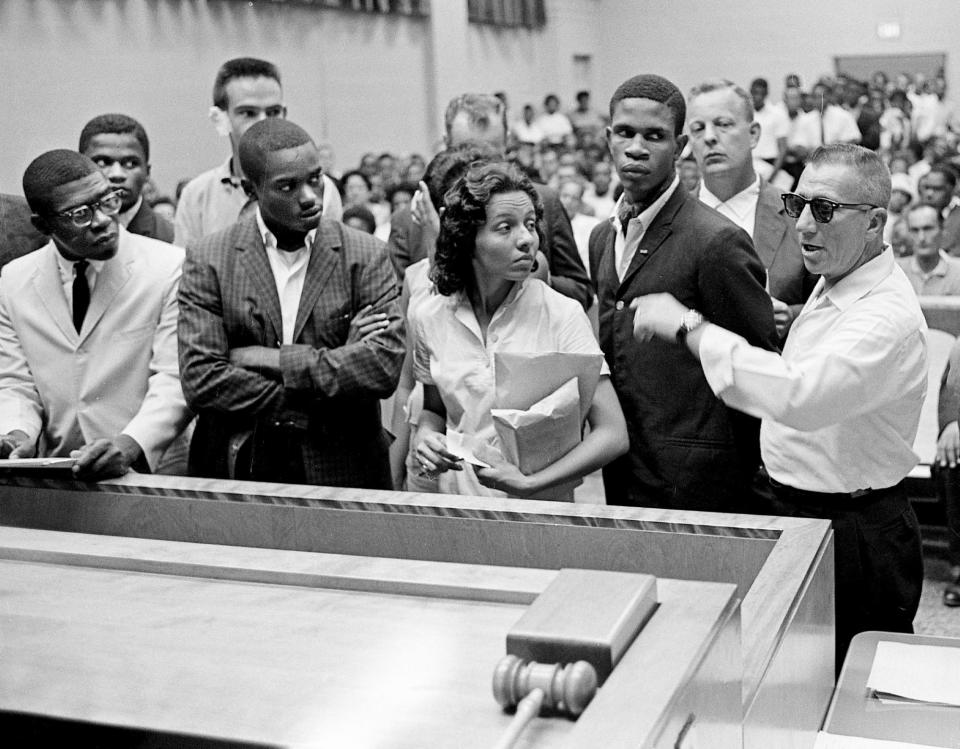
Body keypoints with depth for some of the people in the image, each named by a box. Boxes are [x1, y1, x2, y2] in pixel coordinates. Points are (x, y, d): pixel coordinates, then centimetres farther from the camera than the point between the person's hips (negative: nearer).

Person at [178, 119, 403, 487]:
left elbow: (385, 365, -13)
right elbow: (200, 380, -10)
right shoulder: (207, 261, -2)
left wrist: (273, 359, -15)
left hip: (343, 473, 1)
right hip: (239, 469, 0)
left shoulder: (367, 257, -2)